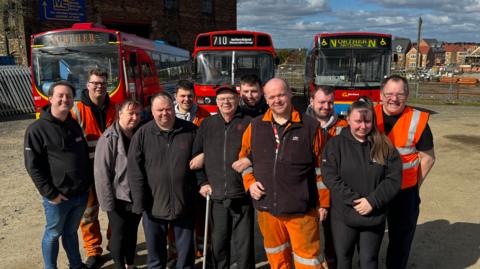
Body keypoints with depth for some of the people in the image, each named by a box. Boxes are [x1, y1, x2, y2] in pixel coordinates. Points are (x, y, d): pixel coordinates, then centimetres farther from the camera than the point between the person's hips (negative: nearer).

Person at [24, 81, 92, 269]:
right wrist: (50, 193, -16)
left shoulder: (74, 125, 8)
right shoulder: (37, 129, -13)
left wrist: (88, 181, 10)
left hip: (81, 194, 6)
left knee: (71, 232, 21)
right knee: (53, 234, 12)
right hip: (58, 197, -5)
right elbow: (33, 166, -14)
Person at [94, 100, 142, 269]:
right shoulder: (109, 138, -16)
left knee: (132, 233, 20)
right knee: (118, 235, 10)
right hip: (118, 199, -5)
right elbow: (101, 173, -17)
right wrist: (107, 201, -17)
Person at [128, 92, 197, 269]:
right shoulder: (142, 134, -5)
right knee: (155, 253, 18)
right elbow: (134, 170, -6)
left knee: (186, 250, 17)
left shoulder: (191, 131, -3)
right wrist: (140, 201, -10)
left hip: (184, 204, 0)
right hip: (153, 205, 0)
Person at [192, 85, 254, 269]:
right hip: (216, 196, 3)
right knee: (218, 244, 14)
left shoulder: (248, 123, -1)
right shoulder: (207, 124, 8)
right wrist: (202, 182, 4)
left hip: (242, 196, -2)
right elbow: (196, 155, 12)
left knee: (244, 245, 7)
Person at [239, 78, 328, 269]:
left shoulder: (310, 126, -4)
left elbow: (321, 167, -1)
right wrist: (250, 182, 2)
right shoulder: (256, 126, 4)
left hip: (301, 209, -3)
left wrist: (323, 202, 0)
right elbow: (244, 157, 17)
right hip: (267, 207, 3)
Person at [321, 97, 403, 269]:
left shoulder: (384, 146, -1)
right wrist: (354, 200, -19)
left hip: (375, 217, 1)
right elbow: (330, 177, -12)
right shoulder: (335, 144, -5)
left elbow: (394, 178, -6)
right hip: (343, 216, -1)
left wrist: (373, 201, -16)